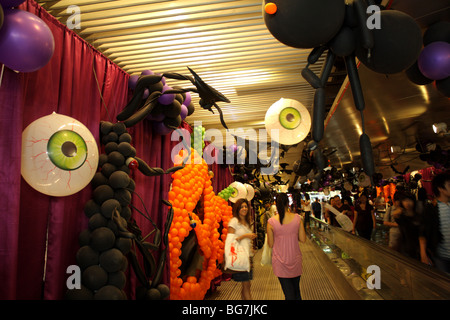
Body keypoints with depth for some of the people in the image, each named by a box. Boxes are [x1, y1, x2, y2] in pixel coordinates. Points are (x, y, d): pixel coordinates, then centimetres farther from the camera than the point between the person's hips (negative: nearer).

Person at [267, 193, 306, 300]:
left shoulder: (271, 221, -13)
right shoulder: (297, 218, -9)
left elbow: (270, 244, -6)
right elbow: (303, 239, -3)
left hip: (280, 261, -2)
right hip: (295, 259, 2)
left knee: (289, 293, 6)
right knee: (296, 290, 22)